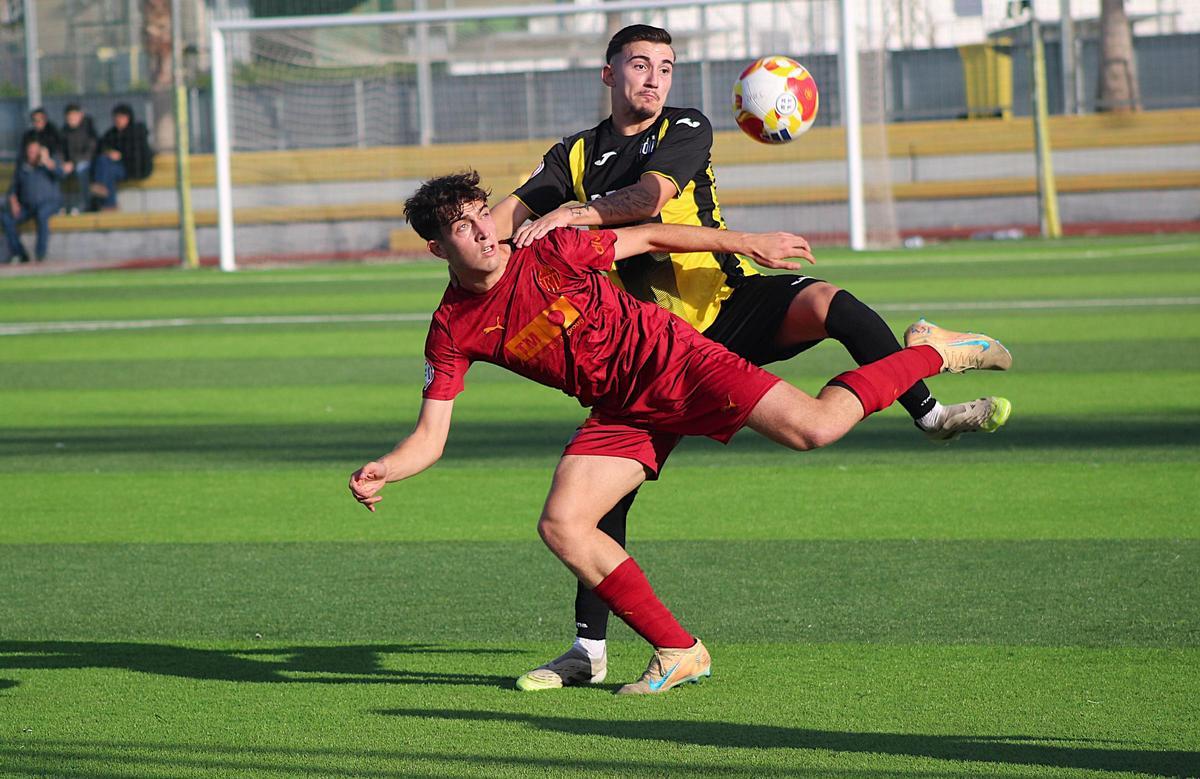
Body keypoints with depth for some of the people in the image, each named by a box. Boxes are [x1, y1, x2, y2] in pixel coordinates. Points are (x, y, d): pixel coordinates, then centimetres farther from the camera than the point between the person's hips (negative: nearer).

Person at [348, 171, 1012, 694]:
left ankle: (930, 352, 3)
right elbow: (430, 436, -6)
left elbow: (647, 237, 0)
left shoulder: (551, 254, -13)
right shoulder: (452, 331, -6)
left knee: (812, 428, -23)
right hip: (624, 412, 4)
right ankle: (678, 652, -3)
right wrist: (382, 472, -27)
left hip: (675, 360, -4)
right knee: (561, 527, -15)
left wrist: (749, 244, 5)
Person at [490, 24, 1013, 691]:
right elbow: (513, 213, -3)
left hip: (729, 304, -2)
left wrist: (575, 213, -34)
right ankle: (590, 649, 7)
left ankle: (929, 412, -16)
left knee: (828, 305, -32)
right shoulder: (576, 156, 10)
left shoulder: (687, 130, 0)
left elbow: (652, 194, -19)